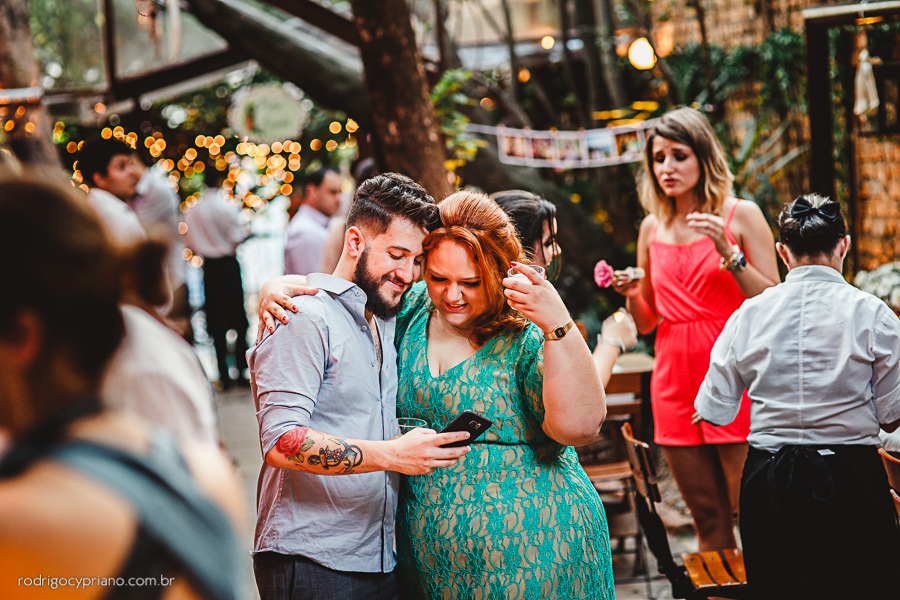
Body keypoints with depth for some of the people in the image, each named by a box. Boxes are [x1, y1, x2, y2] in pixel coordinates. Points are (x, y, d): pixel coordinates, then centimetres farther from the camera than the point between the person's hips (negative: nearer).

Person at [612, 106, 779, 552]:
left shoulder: (741, 215, 0)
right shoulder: (653, 227, 12)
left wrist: (729, 252, -15)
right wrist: (631, 295, -2)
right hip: (675, 382, 4)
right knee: (708, 519, 9)